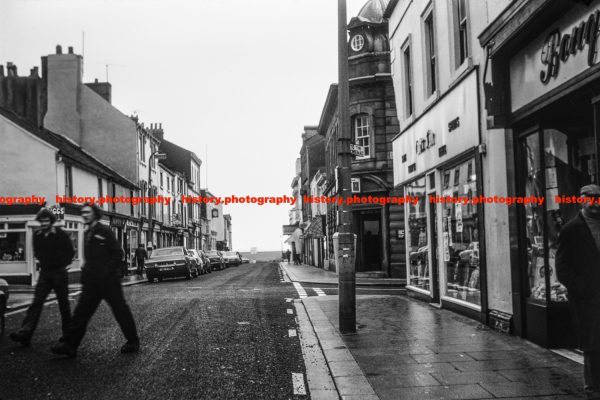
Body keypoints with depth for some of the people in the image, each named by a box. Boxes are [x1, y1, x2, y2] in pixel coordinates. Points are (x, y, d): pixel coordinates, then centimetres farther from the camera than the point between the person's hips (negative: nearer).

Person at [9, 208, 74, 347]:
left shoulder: (61, 234, -8)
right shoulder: (37, 235, 4)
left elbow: (70, 252, 1)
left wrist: (63, 264, 4)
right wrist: (44, 262, 13)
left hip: (59, 273, -3)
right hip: (44, 273, 4)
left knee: (63, 304, 4)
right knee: (36, 302, -6)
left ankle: (67, 334, 15)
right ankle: (24, 333, -14)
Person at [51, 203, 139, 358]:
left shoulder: (104, 231, -8)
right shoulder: (87, 233, 15)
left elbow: (118, 253, -11)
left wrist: (107, 272, -15)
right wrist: (87, 271, 10)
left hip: (108, 280, -7)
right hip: (91, 281, 7)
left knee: (120, 310, 2)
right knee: (81, 311, 0)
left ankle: (133, 342, 14)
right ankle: (70, 345, 1)